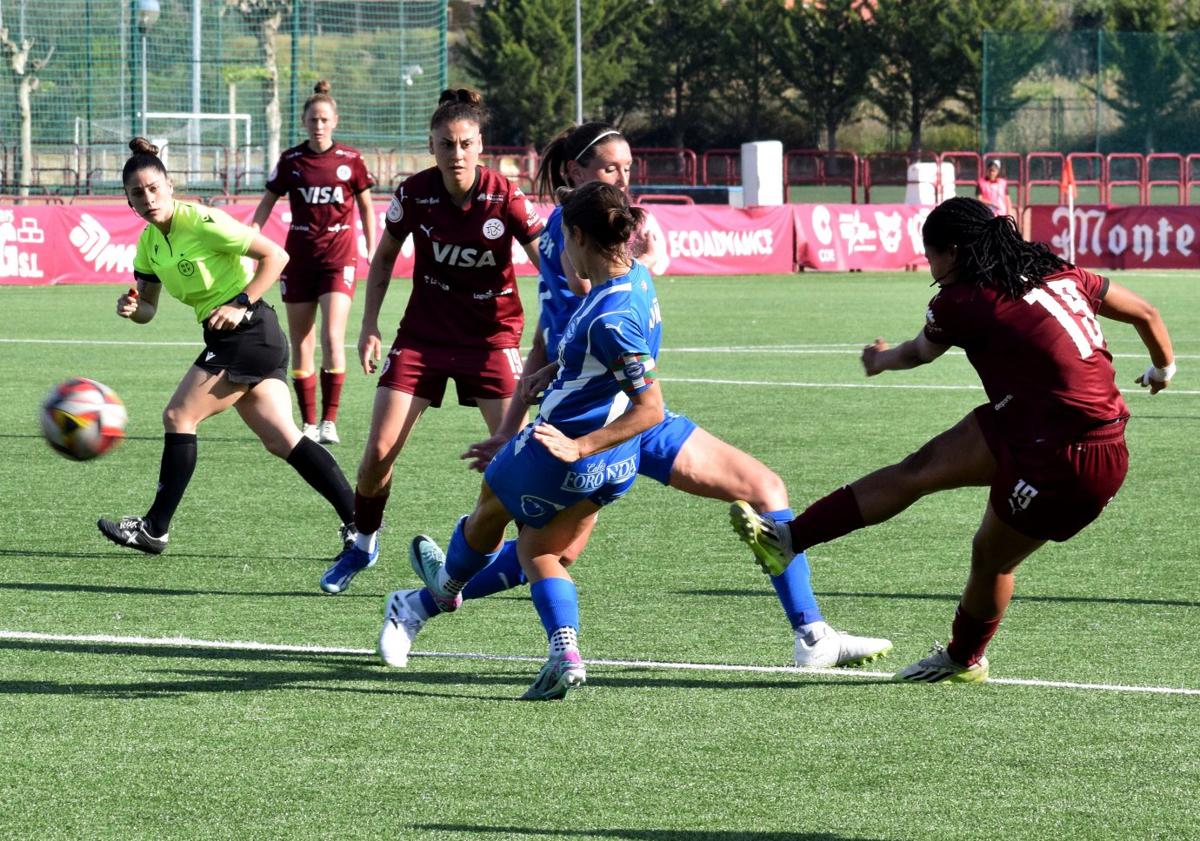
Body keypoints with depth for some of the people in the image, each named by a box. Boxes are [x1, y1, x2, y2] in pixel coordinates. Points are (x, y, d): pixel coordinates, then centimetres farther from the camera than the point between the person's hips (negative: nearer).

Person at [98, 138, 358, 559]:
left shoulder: (202, 222, -16)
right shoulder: (148, 243, 9)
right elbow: (148, 309, 15)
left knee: (178, 416, -8)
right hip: (228, 339, 9)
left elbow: (276, 256, -15)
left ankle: (154, 528, -2)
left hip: (249, 331, -9)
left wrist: (240, 304, -20)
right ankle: (358, 521, 3)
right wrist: (132, 308, -8)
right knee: (282, 441, 5)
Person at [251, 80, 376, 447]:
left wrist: (372, 250, 7)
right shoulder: (291, 160, 1)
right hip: (299, 257, 2)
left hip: (339, 255, -2)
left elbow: (365, 206, 9)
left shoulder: (350, 160, -1)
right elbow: (267, 202, 8)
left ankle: (329, 420, -10)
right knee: (301, 345, 4)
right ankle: (308, 423, 12)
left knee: (332, 338, -16)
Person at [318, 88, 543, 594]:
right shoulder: (414, 194, -11)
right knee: (379, 450, -4)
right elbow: (384, 257, 6)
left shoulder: (505, 198, -17)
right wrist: (370, 326, 1)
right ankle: (363, 545, 20)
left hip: (491, 337, -1)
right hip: (423, 337, 2)